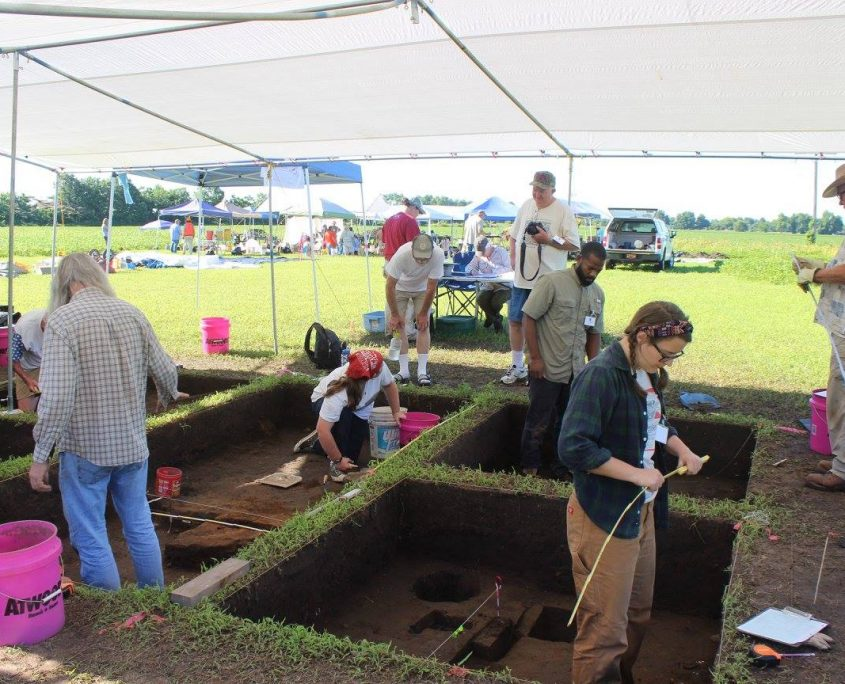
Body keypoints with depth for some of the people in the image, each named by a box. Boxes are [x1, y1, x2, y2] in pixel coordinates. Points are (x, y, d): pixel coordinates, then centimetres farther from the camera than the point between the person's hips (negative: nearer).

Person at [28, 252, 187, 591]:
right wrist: (169, 396, 28)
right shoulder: (131, 313, 0)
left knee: (90, 537, 9)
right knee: (140, 525, 19)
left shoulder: (62, 320, -15)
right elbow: (165, 371, 5)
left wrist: (40, 456, -14)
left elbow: (57, 397, -22)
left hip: (85, 449, -5)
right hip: (133, 444, 5)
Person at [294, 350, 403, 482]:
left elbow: (390, 384, -8)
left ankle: (316, 443, 28)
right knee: (343, 415, -41)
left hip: (357, 412, 5)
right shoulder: (339, 394, -46)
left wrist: (396, 412, -6)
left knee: (351, 458, -1)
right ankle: (335, 464, -21)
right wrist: (338, 460, -38)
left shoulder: (381, 368, -33)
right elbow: (323, 429, -45)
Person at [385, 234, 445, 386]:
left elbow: (431, 288, -25)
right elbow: (390, 286, -28)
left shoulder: (438, 255, -36)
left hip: (423, 288, 1)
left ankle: (422, 371, -6)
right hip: (400, 287, -1)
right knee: (398, 325, -9)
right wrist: (394, 315, -22)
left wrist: (423, 313, -17)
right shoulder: (402, 254, -39)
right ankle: (403, 370, -4)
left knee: (423, 325, -9)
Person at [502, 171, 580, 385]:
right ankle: (517, 366, 24)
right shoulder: (526, 206, 9)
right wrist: (513, 256, 6)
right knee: (515, 320, 10)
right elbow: (513, 234, 20)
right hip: (522, 277, 5)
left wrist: (549, 240, -19)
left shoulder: (563, 211, -7)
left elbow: (575, 245, -10)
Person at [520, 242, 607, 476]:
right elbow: (528, 318, -12)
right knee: (538, 423, 4)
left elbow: (594, 333, 16)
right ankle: (529, 469, 18)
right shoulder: (552, 282, -12)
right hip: (547, 369, -6)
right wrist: (535, 358, -15)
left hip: (576, 372, 6)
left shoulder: (598, 293, 8)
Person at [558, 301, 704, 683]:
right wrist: (635, 473, -25)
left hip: (641, 511, 9)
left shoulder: (647, 374, 4)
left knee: (637, 613, 24)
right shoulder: (601, 376, -23)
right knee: (605, 626, 1)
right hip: (604, 518, -9)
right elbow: (573, 447, -29)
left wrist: (681, 449, 1)